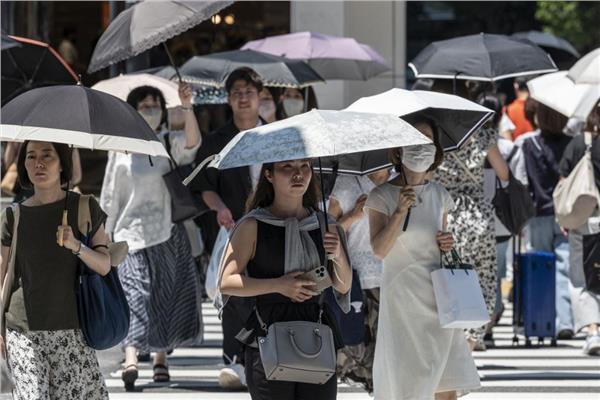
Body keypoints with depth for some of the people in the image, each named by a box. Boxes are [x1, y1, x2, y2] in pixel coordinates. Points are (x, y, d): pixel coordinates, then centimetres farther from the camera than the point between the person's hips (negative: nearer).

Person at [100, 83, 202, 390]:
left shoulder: (171, 143, 7)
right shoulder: (121, 150, 5)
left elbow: (192, 143, -17)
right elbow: (110, 196, 10)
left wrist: (187, 108, -31)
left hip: (169, 232, 2)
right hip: (133, 234, -2)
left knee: (167, 294, 5)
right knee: (135, 293, -16)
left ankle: (161, 358, 20)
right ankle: (131, 360, -29)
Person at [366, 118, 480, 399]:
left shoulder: (439, 195, 11)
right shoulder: (382, 196, -4)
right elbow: (379, 250, -14)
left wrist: (447, 244, 1)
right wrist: (400, 211, -23)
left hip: (437, 299, 5)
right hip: (402, 299, -5)